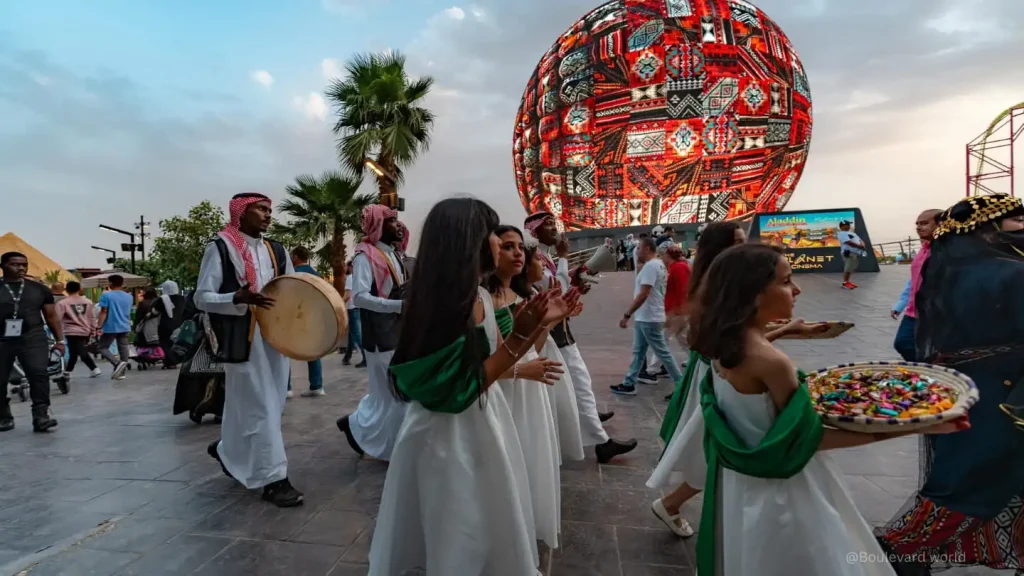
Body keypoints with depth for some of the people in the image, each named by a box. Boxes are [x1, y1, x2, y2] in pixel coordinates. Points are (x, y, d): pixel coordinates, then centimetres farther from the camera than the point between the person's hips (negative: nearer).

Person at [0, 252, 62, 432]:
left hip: (33, 338, 0)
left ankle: (41, 415, -14)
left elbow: (51, 316, 13)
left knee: (38, 373, -14)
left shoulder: (39, 289, 9)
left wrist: (59, 339, 8)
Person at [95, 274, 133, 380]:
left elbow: (103, 312, -12)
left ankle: (118, 363, -19)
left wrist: (99, 327, -10)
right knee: (123, 348, 6)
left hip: (110, 327, -5)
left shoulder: (106, 295, -9)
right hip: (125, 327, 5)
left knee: (103, 348, 5)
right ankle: (121, 372, 8)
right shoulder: (128, 296, 9)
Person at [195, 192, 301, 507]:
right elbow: (202, 298, -8)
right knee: (260, 407, -4)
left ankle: (228, 449, 41)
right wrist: (238, 299, -26)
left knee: (258, 404, 16)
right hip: (242, 339, -6)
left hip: (275, 337, 6)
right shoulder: (220, 248, -5)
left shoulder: (277, 251, 11)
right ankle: (273, 478, 5)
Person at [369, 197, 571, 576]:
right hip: (450, 436, -8)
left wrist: (540, 324, 2)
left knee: (490, 533, 26)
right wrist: (517, 336, -26)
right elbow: (459, 392, -24)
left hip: (484, 423, 8)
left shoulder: (481, 296, 1)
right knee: (462, 543, 14)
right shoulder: (442, 304, -25)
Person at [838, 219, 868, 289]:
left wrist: (862, 245, -1)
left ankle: (847, 281, 17)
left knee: (852, 268, 10)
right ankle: (845, 283, -7)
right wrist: (860, 246, -16)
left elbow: (860, 240, 23)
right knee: (848, 268, -11)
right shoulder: (842, 234, -5)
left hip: (857, 253, 9)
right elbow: (849, 242, -17)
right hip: (849, 252, -9)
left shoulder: (852, 233, 26)